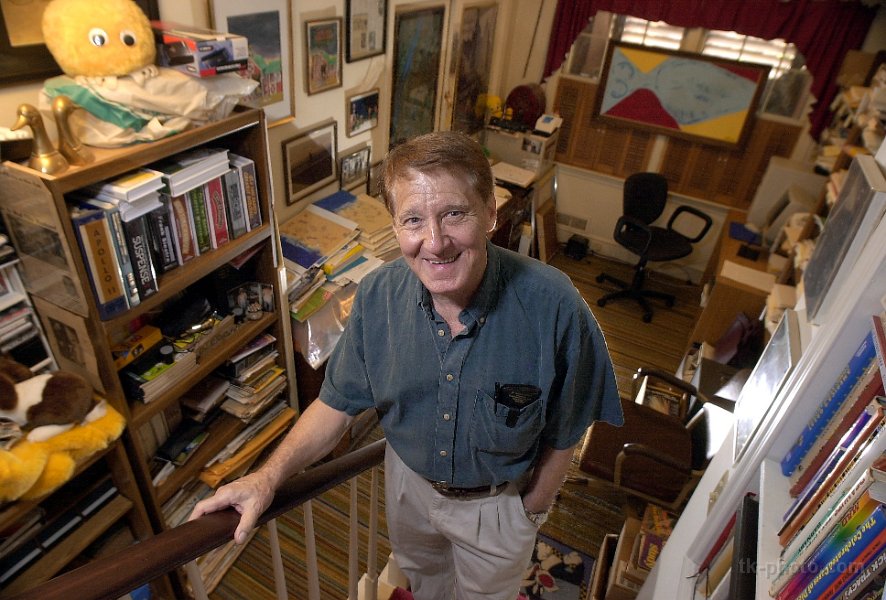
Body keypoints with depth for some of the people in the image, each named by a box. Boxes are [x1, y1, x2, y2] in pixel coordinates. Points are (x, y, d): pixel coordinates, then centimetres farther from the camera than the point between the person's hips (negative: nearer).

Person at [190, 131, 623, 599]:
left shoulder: (554, 307, -33)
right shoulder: (377, 296, -24)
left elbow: (563, 432, -17)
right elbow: (338, 403, -11)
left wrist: (532, 508, -4)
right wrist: (269, 476, -24)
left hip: (498, 500, -2)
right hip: (409, 481, 3)